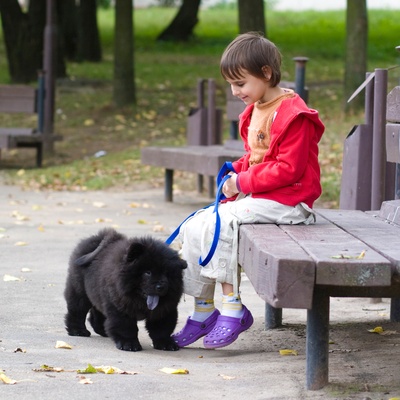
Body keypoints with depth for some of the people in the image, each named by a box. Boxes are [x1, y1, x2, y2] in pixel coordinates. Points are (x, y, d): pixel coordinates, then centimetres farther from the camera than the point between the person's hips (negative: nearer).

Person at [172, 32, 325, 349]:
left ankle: (233, 308, -17)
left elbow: (288, 168, -21)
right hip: (256, 196, 10)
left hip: (288, 201, -10)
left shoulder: (293, 115, -16)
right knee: (193, 228, -2)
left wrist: (244, 182, -18)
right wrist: (236, 171, 4)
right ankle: (202, 313, 1)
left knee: (221, 224, -26)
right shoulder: (255, 111, 15)